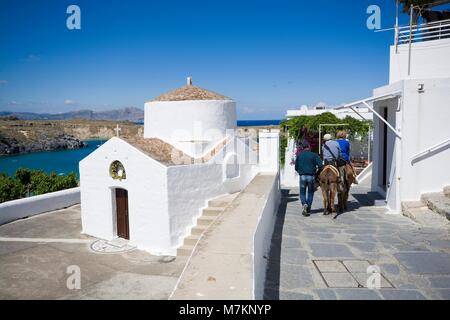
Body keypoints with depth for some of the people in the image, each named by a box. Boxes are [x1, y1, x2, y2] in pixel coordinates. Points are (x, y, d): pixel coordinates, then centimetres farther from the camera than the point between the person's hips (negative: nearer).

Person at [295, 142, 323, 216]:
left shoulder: (299, 155, 4)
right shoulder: (314, 155, -1)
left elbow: (296, 167, 6)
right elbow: (320, 165, -9)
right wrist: (317, 172, 7)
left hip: (302, 176, 0)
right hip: (311, 176, 0)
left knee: (302, 192, 11)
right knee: (310, 192, 16)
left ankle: (304, 204, -15)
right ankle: (308, 208, 17)